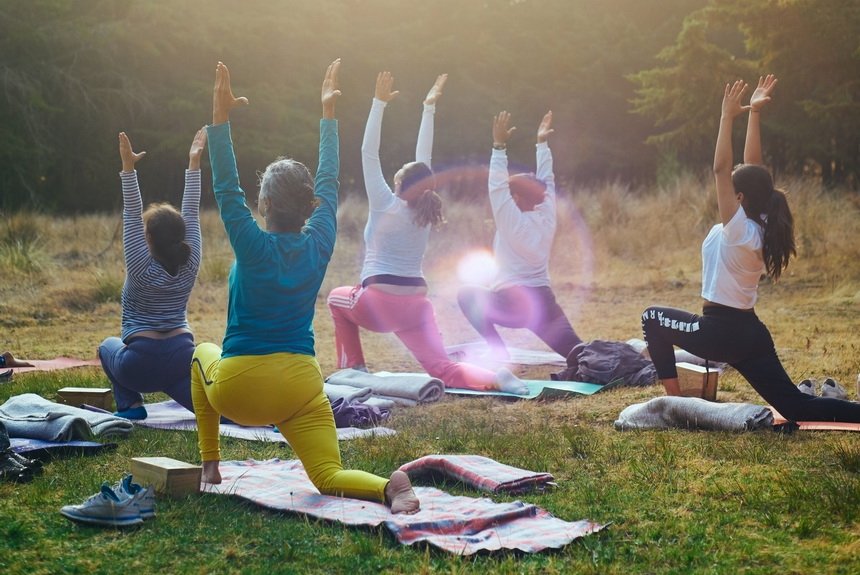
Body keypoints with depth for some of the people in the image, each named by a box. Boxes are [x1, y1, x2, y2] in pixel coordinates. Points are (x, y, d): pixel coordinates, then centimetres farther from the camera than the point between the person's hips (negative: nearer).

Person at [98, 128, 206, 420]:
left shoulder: (142, 269, -10)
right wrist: (194, 163, 3)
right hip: (182, 358, 3)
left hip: (141, 365, -3)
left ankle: (131, 404, 10)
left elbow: (131, 216, -14)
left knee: (108, 346, 28)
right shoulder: (189, 265, -1)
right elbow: (191, 213, 2)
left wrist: (128, 169, -19)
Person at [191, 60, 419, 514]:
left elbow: (226, 189, -13)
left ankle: (210, 465, 30)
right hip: (300, 386, 2)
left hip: (238, 389, -2)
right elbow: (328, 182, 10)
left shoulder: (255, 247, -12)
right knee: (329, 478, 1)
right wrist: (328, 113, 17)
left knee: (203, 354, 32)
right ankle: (389, 487, -35)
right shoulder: (319, 245, -1)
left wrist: (220, 118, -15)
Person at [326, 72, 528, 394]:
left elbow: (368, 154, -6)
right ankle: (495, 378, -33)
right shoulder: (425, 212, 6)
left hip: (378, 303, -4)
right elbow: (424, 159, 13)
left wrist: (380, 103, -6)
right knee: (442, 369, -4)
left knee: (337, 298, 28)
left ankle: (354, 368, 20)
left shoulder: (386, 207, -6)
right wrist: (428, 108, 17)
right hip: (416, 305, 4)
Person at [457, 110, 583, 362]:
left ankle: (499, 353, 2)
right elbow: (546, 181, 17)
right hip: (544, 302, 6)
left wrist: (500, 146, -15)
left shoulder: (514, 223, -8)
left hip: (513, 304, -6)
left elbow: (497, 186, -13)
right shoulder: (547, 219, 7)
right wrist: (542, 144, 20)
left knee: (467, 295, 14)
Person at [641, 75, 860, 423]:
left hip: (722, 331, -8)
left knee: (652, 318, 11)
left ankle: (674, 400, 8)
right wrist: (754, 114, 8)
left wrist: (728, 117, -19)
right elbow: (752, 165, 8)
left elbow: (720, 169, -22)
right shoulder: (761, 227, 4)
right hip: (750, 332, 8)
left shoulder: (739, 229, -17)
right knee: (796, 407, 9)